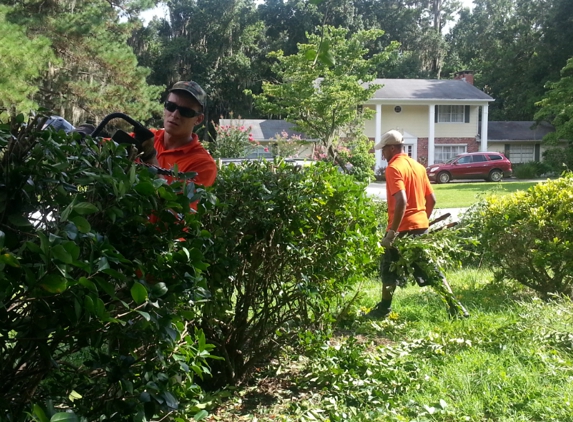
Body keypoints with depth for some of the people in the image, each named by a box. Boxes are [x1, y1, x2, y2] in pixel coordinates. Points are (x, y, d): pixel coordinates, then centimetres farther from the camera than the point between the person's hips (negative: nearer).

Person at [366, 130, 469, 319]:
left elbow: (401, 201, -25)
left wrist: (392, 232, -24)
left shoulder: (394, 168, -13)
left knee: (389, 269, 9)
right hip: (421, 226, 7)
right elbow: (432, 199, 15)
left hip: (403, 228, -7)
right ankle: (454, 306, 11)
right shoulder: (418, 166, 13)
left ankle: (384, 309, 19)